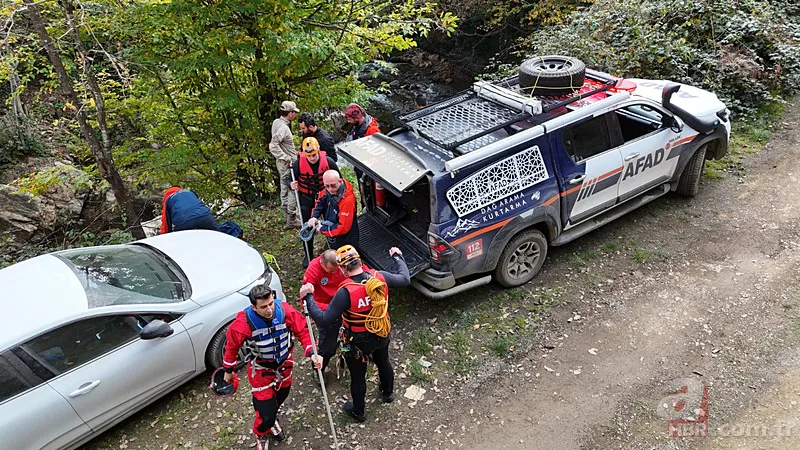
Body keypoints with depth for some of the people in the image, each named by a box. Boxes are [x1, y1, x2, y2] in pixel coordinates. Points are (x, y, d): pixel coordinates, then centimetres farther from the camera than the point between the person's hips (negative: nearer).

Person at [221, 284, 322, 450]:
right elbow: (232, 346, -13)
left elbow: (302, 331, -14)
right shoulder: (244, 323, -32)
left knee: (281, 395, 28)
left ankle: (271, 419, 63)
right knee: (266, 414, -2)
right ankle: (261, 435, 35)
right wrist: (228, 371, 1)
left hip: (284, 364, 4)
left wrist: (312, 353, -26)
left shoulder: (285, 310, -26)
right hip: (261, 370, -3)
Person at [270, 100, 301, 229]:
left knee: (285, 189, 16)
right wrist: (285, 158, -26)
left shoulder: (277, 122, 9)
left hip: (283, 162, 10)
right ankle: (291, 220, -2)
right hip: (288, 164, -10)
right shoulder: (283, 127, -21)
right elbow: (273, 145, -30)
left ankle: (287, 216, 28)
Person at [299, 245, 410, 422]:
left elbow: (323, 320, -31)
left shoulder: (346, 292, -34)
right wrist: (398, 257, 12)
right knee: (384, 362, 32)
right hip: (382, 335, 5)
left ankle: (359, 412, 43)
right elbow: (405, 279, -2)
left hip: (358, 343, -5)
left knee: (358, 376, 20)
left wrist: (308, 297, -24)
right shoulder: (379, 277, -20)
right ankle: (388, 393, 59)